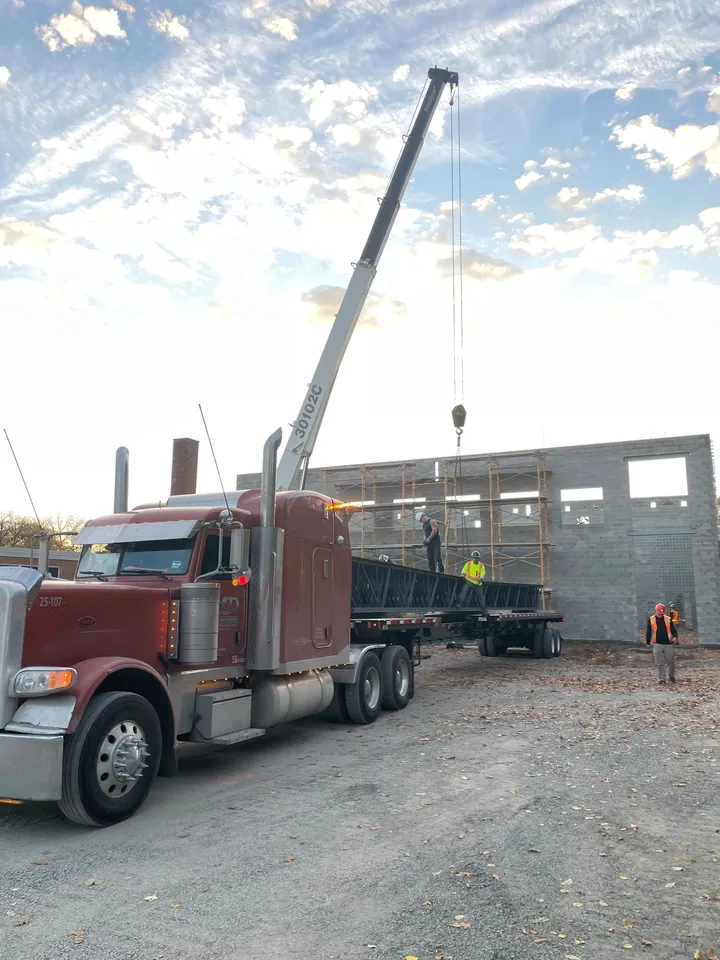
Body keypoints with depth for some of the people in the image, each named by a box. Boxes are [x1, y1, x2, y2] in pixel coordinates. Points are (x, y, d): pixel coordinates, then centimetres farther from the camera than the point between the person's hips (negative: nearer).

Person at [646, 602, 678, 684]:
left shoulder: (668, 619, 5)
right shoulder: (651, 619, 3)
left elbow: (673, 630, 5)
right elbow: (648, 631, 8)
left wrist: (675, 637, -15)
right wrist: (648, 642, 6)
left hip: (668, 644, 1)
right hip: (657, 644, -1)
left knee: (670, 662, 7)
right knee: (659, 663, -1)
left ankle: (671, 676, 31)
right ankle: (661, 679, 7)